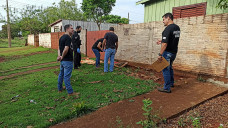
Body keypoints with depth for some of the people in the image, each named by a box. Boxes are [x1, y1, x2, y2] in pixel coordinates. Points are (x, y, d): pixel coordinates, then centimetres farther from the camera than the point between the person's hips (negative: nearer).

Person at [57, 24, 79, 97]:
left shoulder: (61, 37, 12)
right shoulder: (68, 38, -18)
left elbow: (59, 48, 11)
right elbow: (66, 49, -27)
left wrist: (59, 56, -4)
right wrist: (62, 57, -13)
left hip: (62, 60, 10)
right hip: (67, 60, -10)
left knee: (61, 74, 19)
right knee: (67, 76, -4)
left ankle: (60, 88, 33)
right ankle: (70, 92, 5)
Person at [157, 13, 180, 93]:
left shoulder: (168, 29, -20)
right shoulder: (177, 28, 9)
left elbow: (165, 44, -25)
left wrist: (160, 54, -22)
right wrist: (162, 41, 18)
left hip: (168, 52, -9)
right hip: (174, 52, 9)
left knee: (165, 69, 0)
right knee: (170, 67, 24)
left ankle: (167, 88, 7)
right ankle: (171, 83, 37)